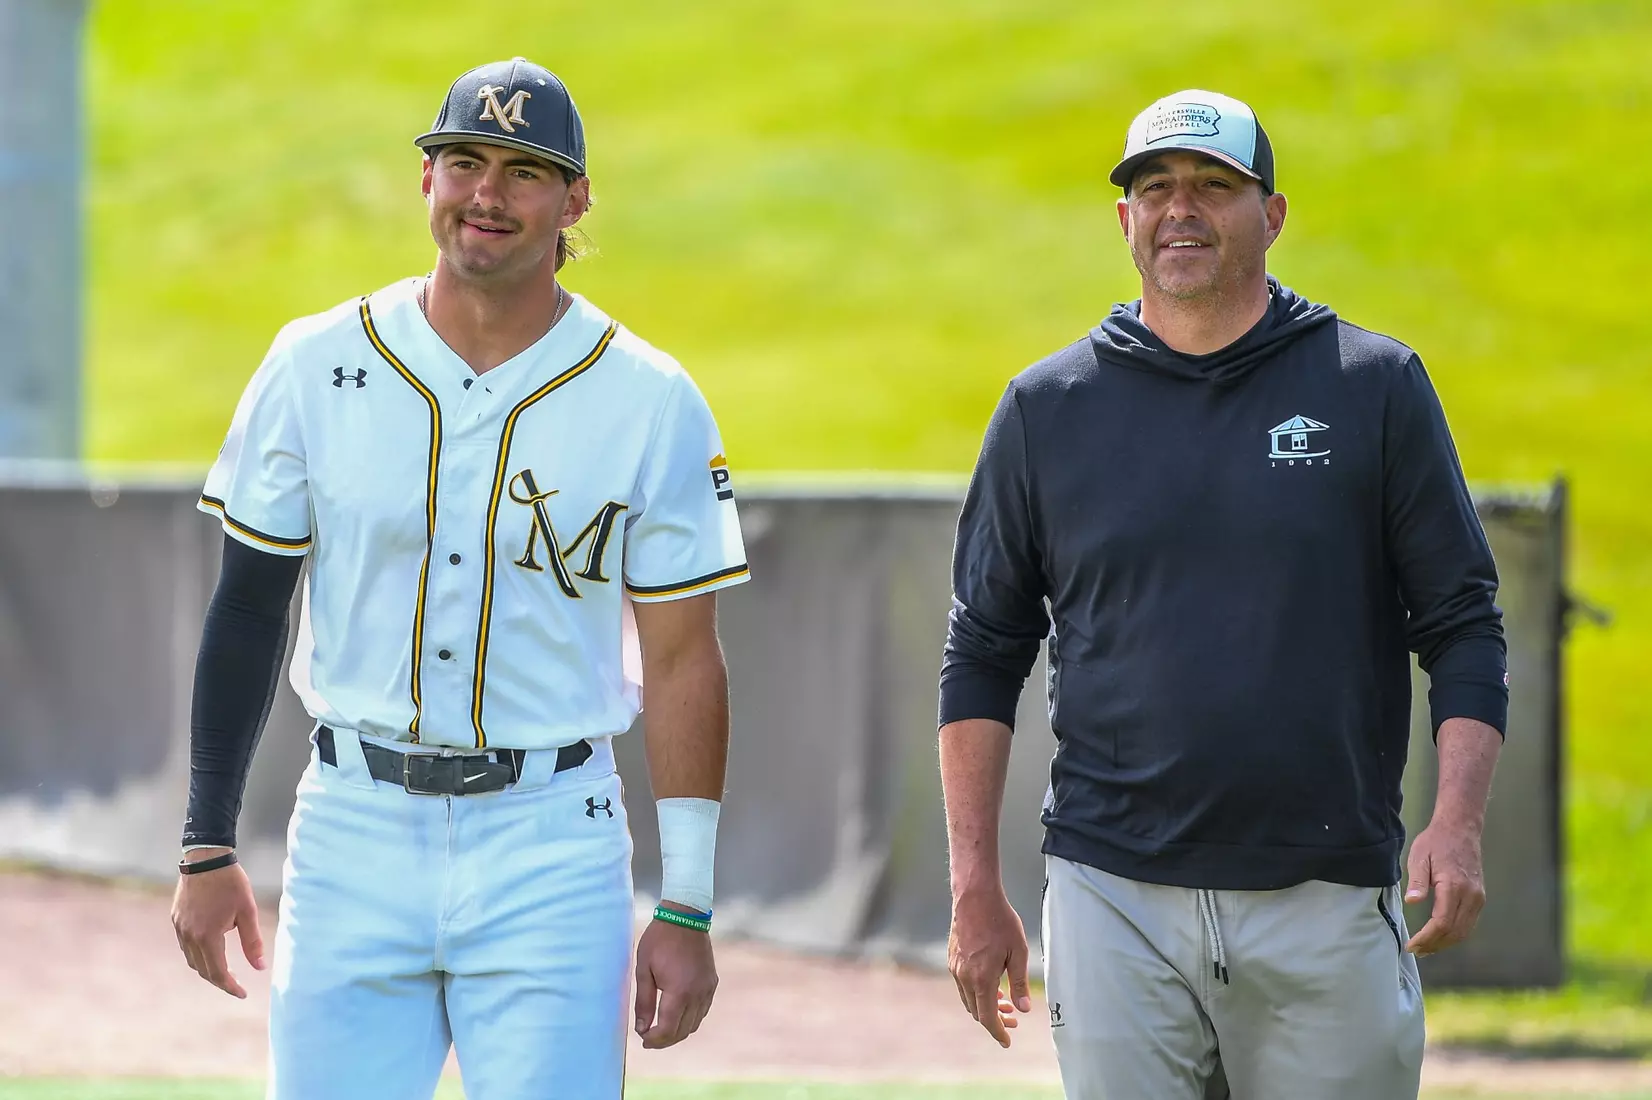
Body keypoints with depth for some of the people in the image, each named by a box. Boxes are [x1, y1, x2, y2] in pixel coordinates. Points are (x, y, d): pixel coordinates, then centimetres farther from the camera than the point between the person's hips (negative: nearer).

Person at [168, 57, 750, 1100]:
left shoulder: (651, 403, -2)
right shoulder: (318, 366, 2)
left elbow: (683, 662, -1)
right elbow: (248, 611, 6)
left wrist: (687, 912, -4)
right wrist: (208, 850, 3)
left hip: (550, 852, -1)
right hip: (354, 832, 2)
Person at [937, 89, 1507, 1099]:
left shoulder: (1376, 387, 5)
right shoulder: (1048, 407, 8)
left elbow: (1464, 626, 4)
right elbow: (985, 651, 12)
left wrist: (1460, 824, -11)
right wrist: (976, 884, 5)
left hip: (1328, 906, -1)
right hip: (1115, 900, 1)